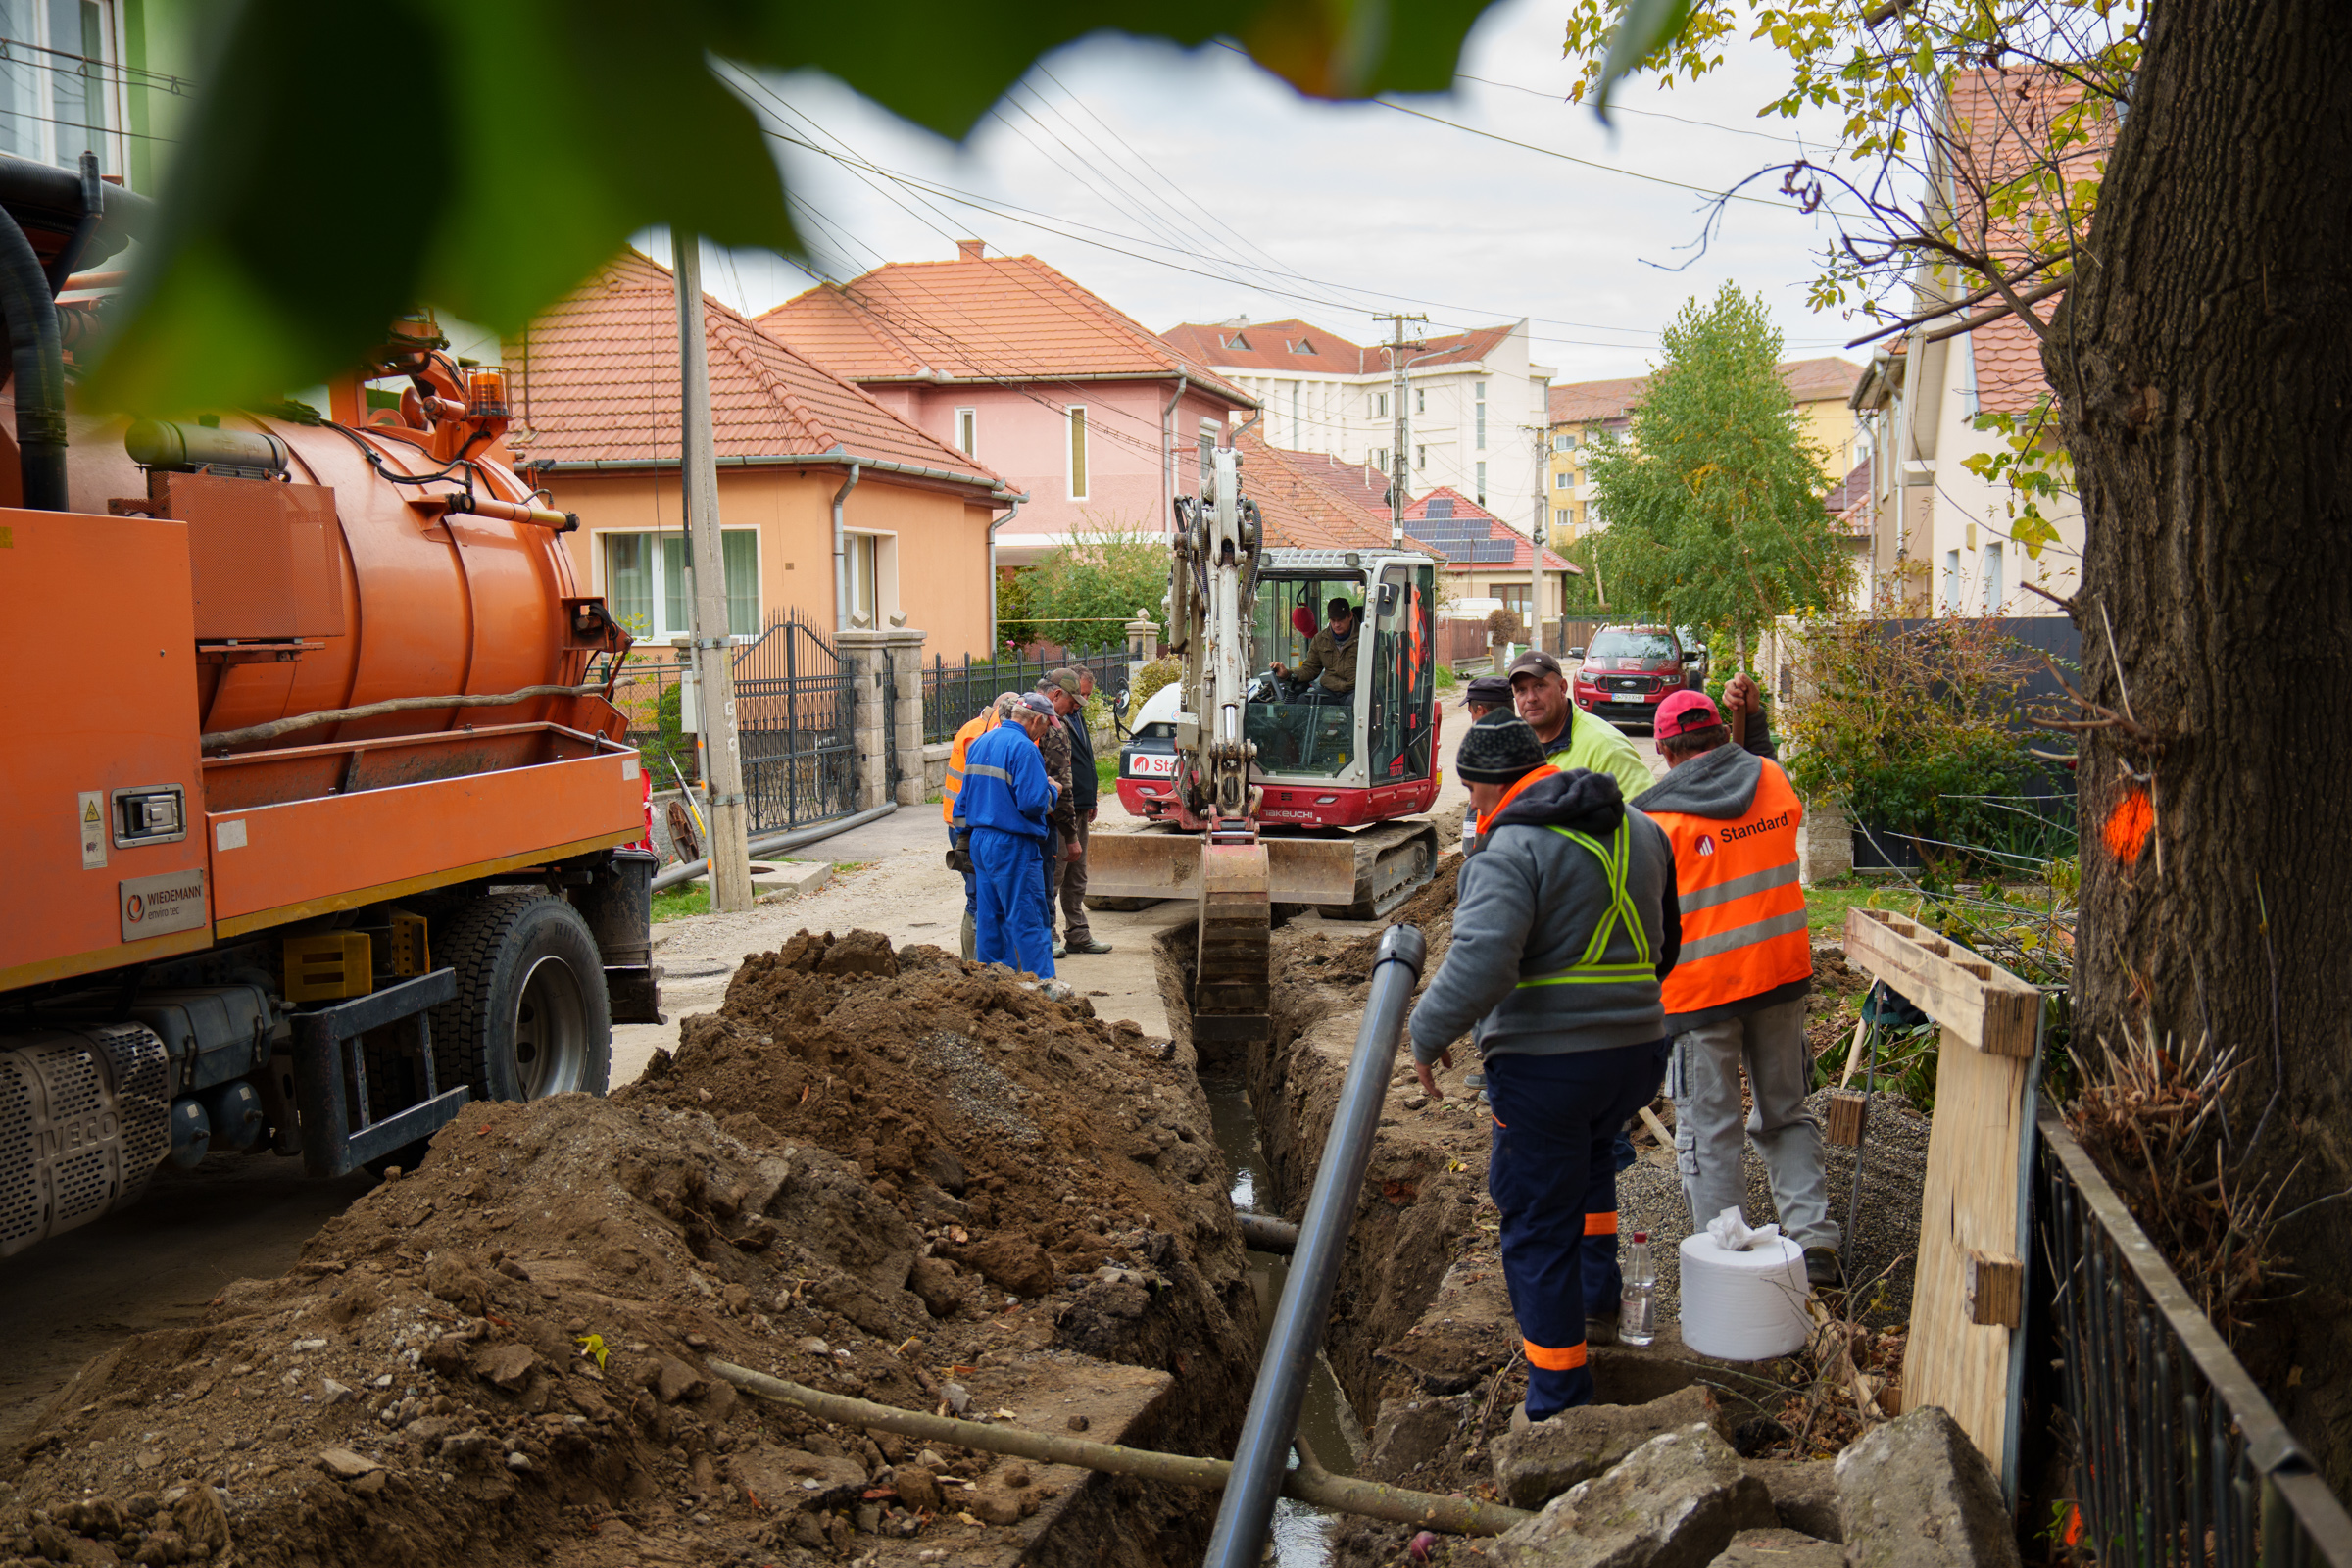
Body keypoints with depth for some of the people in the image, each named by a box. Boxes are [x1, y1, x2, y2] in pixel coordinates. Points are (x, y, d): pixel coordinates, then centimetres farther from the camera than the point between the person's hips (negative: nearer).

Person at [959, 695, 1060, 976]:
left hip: (980, 840, 8)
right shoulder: (1024, 748, -15)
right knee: (1029, 921, -4)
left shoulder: (979, 743, 13)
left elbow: (964, 799, 18)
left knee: (989, 918, 13)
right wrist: (1050, 789, -2)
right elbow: (1033, 803, -22)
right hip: (1013, 847, -8)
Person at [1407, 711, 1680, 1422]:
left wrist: (1429, 1035, -13)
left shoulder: (1511, 850, -15)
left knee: (1538, 1229, 6)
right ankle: (1599, 1301, 37)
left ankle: (1560, 1404, 14)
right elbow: (1665, 942, 21)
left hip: (1547, 1065, -8)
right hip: (1639, 1051, 8)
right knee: (1587, 1150, 37)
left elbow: (1480, 964, -28)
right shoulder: (1639, 830, 10)